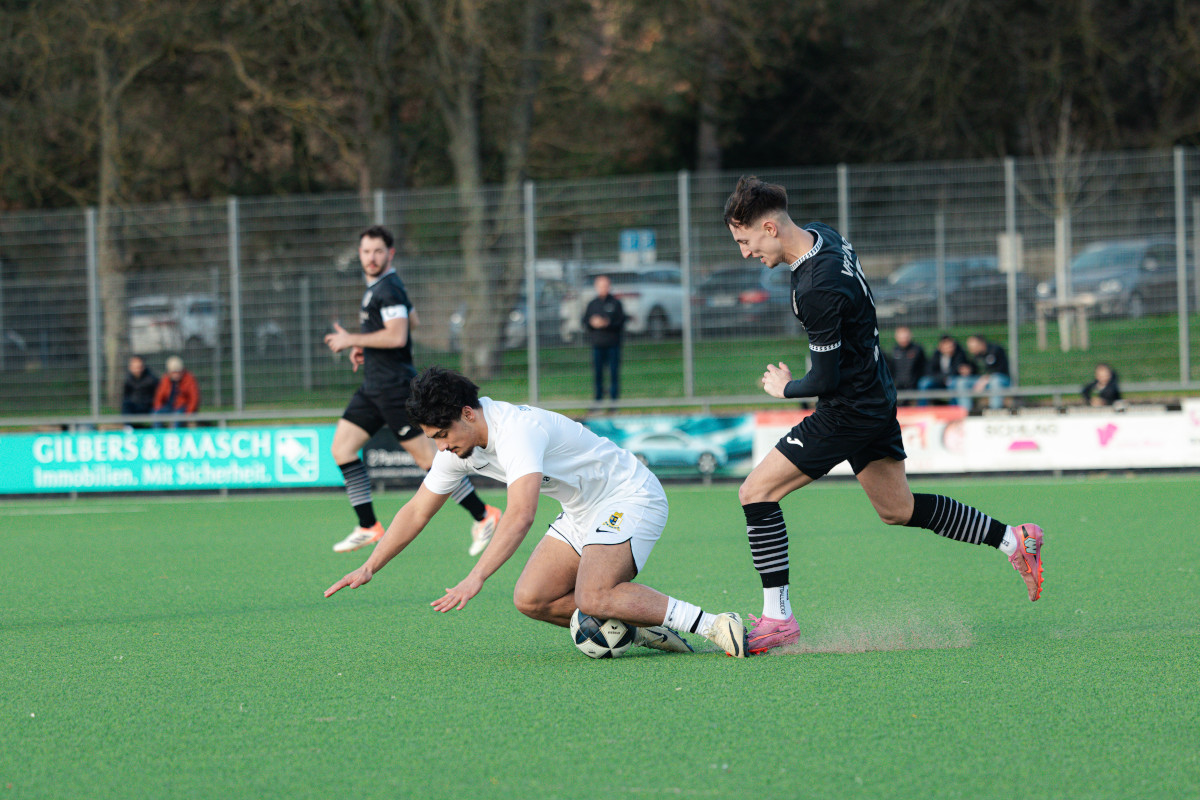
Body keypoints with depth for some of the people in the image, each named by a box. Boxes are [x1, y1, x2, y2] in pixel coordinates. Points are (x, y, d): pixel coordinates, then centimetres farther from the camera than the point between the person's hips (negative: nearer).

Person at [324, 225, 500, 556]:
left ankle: (482, 515, 1)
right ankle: (368, 527, 6)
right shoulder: (376, 287, 16)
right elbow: (411, 319, 30)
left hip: (394, 386, -10)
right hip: (373, 388, 10)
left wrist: (352, 340, -18)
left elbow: (397, 336, -26)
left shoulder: (388, 289, -15)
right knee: (341, 447, 4)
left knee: (426, 456, -7)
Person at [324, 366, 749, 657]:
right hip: (583, 513, 10)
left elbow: (520, 516, -41)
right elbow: (416, 512, 10)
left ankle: (710, 623, -24)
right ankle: (645, 628, 4)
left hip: (630, 497, -10)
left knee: (592, 598, -30)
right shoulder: (458, 445, -1)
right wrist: (368, 568, 4)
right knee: (531, 600, -3)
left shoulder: (516, 429, -29)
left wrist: (476, 578, -48)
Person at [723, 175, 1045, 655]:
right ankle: (1013, 541, 22)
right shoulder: (823, 236, -1)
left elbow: (825, 381, -24)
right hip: (876, 397, 10)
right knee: (899, 510, 21)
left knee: (756, 492, -8)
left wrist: (786, 388, -3)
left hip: (848, 411, -10)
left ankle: (778, 618, -7)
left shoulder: (817, 289, -29)